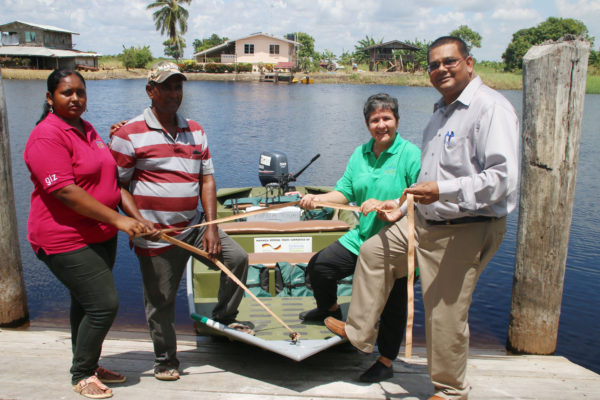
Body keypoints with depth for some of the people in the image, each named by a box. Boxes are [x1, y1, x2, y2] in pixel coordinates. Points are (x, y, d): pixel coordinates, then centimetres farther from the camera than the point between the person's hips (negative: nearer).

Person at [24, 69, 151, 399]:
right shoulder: (47, 137, -17)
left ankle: (88, 366, 35)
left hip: (100, 234, 9)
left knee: (87, 303, 19)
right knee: (104, 304, -9)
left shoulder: (86, 129, 12)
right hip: (66, 240, -9)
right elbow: (65, 191, -26)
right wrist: (117, 219, -28)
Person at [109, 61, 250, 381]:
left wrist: (211, 226, -3)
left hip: (194, 226, 5)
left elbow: (207, 178, 7)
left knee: (237, 258, -6)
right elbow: (117, 185, -6)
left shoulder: (195, 131, 10)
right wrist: (138, 220, -20)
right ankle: (165, 360, 27)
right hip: (156, 235, -4)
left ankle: (224, 317, 17)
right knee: (160, 301, 5)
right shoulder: (130, 134, -6)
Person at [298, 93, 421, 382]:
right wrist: (316, 199, -10)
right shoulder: (360, 154, 8)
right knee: (319, 265, -2)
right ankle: (330, 309, 29)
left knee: (392, 307, 6)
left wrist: (384, 204, -26)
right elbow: (344, 192, 6)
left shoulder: (410, 154, -11)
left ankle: (385, 363, 27)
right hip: (362, 237, 5)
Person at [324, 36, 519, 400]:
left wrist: (443, 191, -32)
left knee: (446, 314, -1)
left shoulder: (491, 107, -16)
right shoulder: (443, 111, 16)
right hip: (426, 222, 10)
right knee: (374, 251, 16)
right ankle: (358, 332, 32)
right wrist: (403, 205, 17)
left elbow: (503, 178, -26)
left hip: (466, 231, -9)